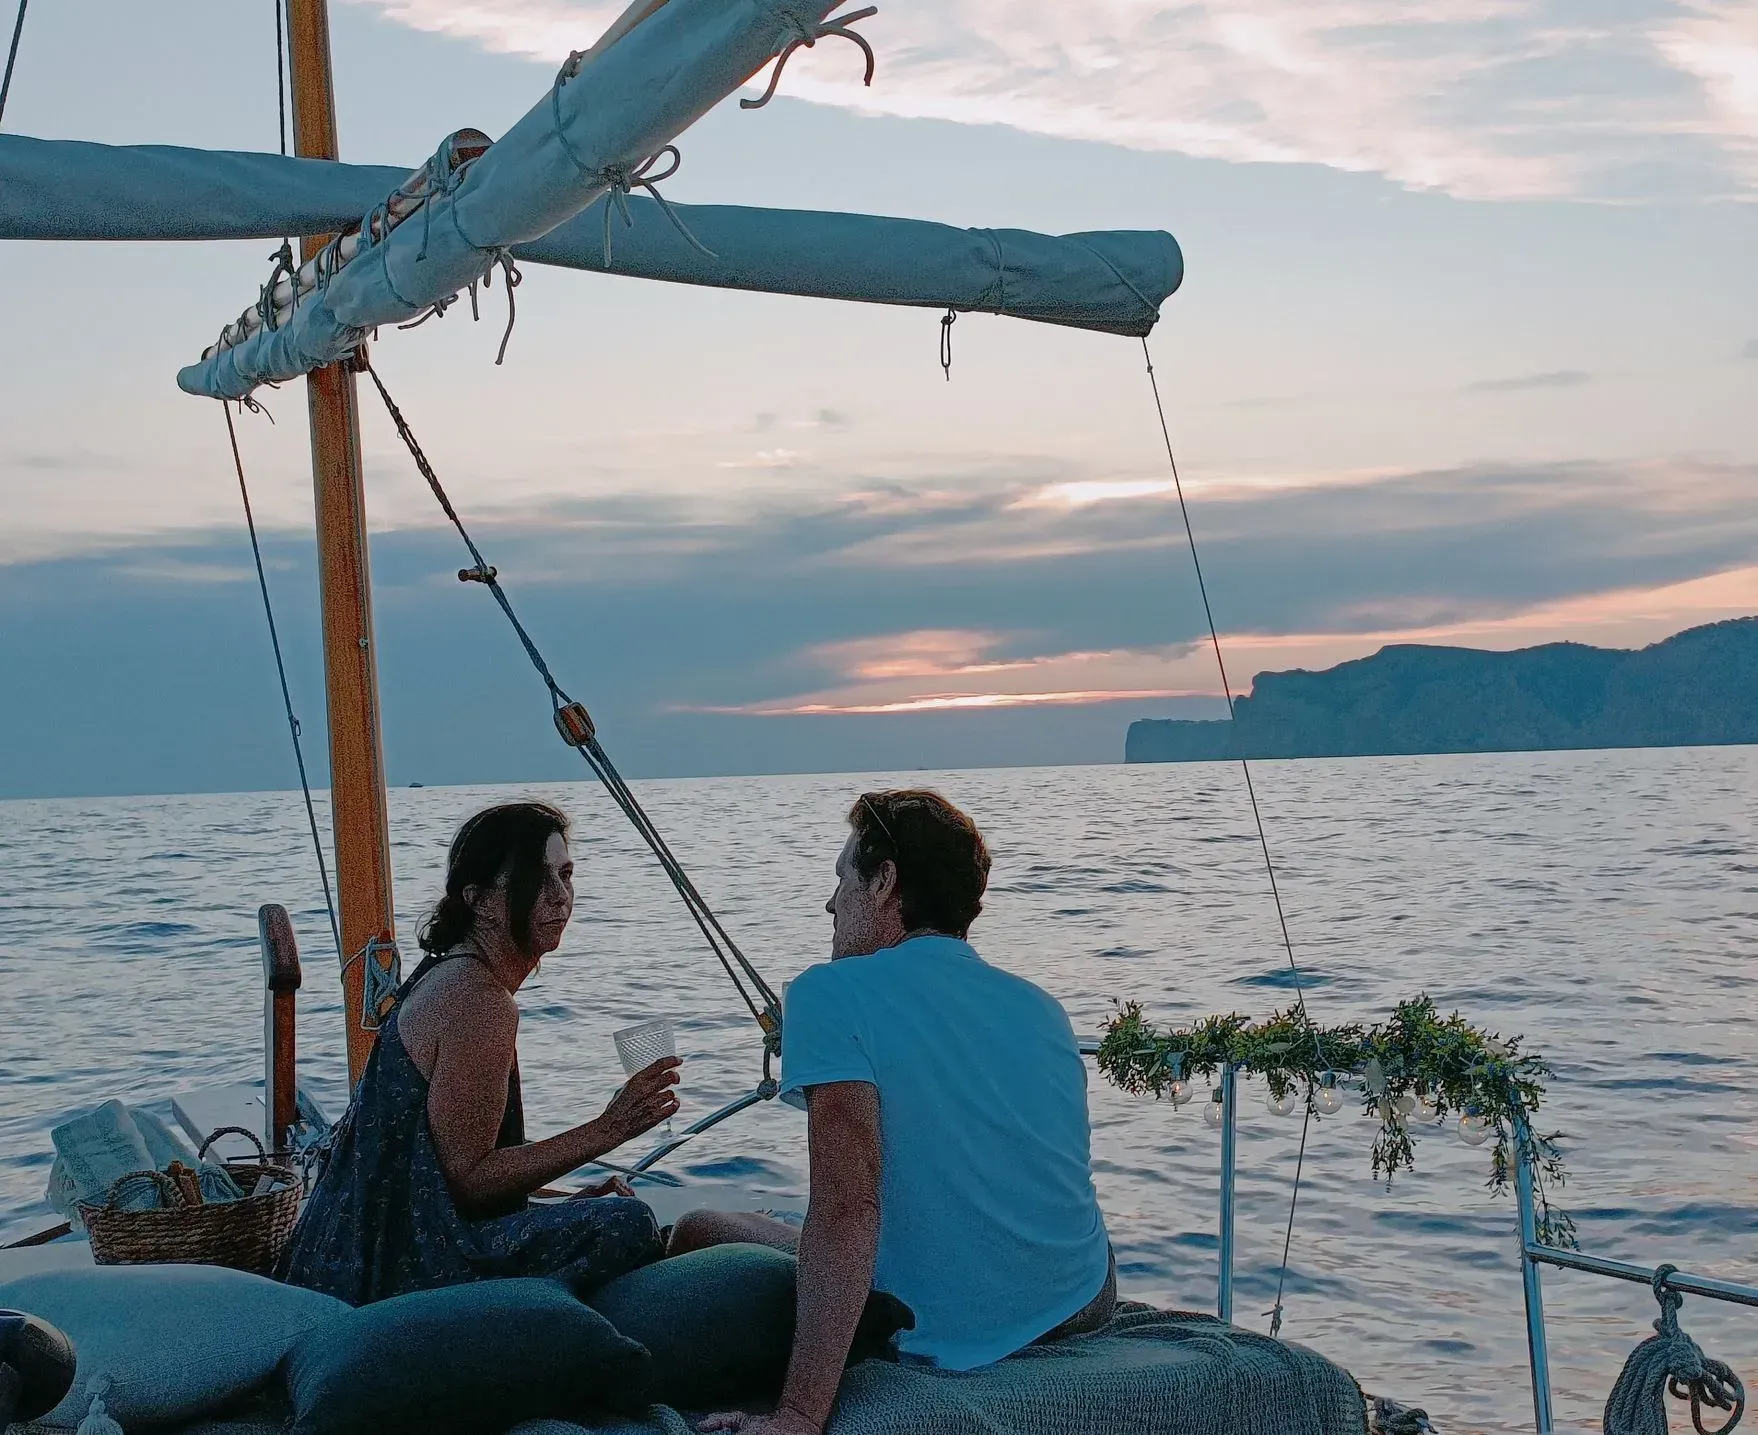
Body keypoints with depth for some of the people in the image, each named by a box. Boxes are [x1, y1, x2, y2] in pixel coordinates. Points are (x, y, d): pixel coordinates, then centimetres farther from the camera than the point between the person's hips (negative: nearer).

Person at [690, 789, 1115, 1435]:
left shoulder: (832, 994, -13)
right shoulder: (1042, 1006, 8)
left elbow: (846, 1204, -25)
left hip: (950, 1337, -7)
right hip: (1085, 1306, 7)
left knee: (699, 1233, 13)